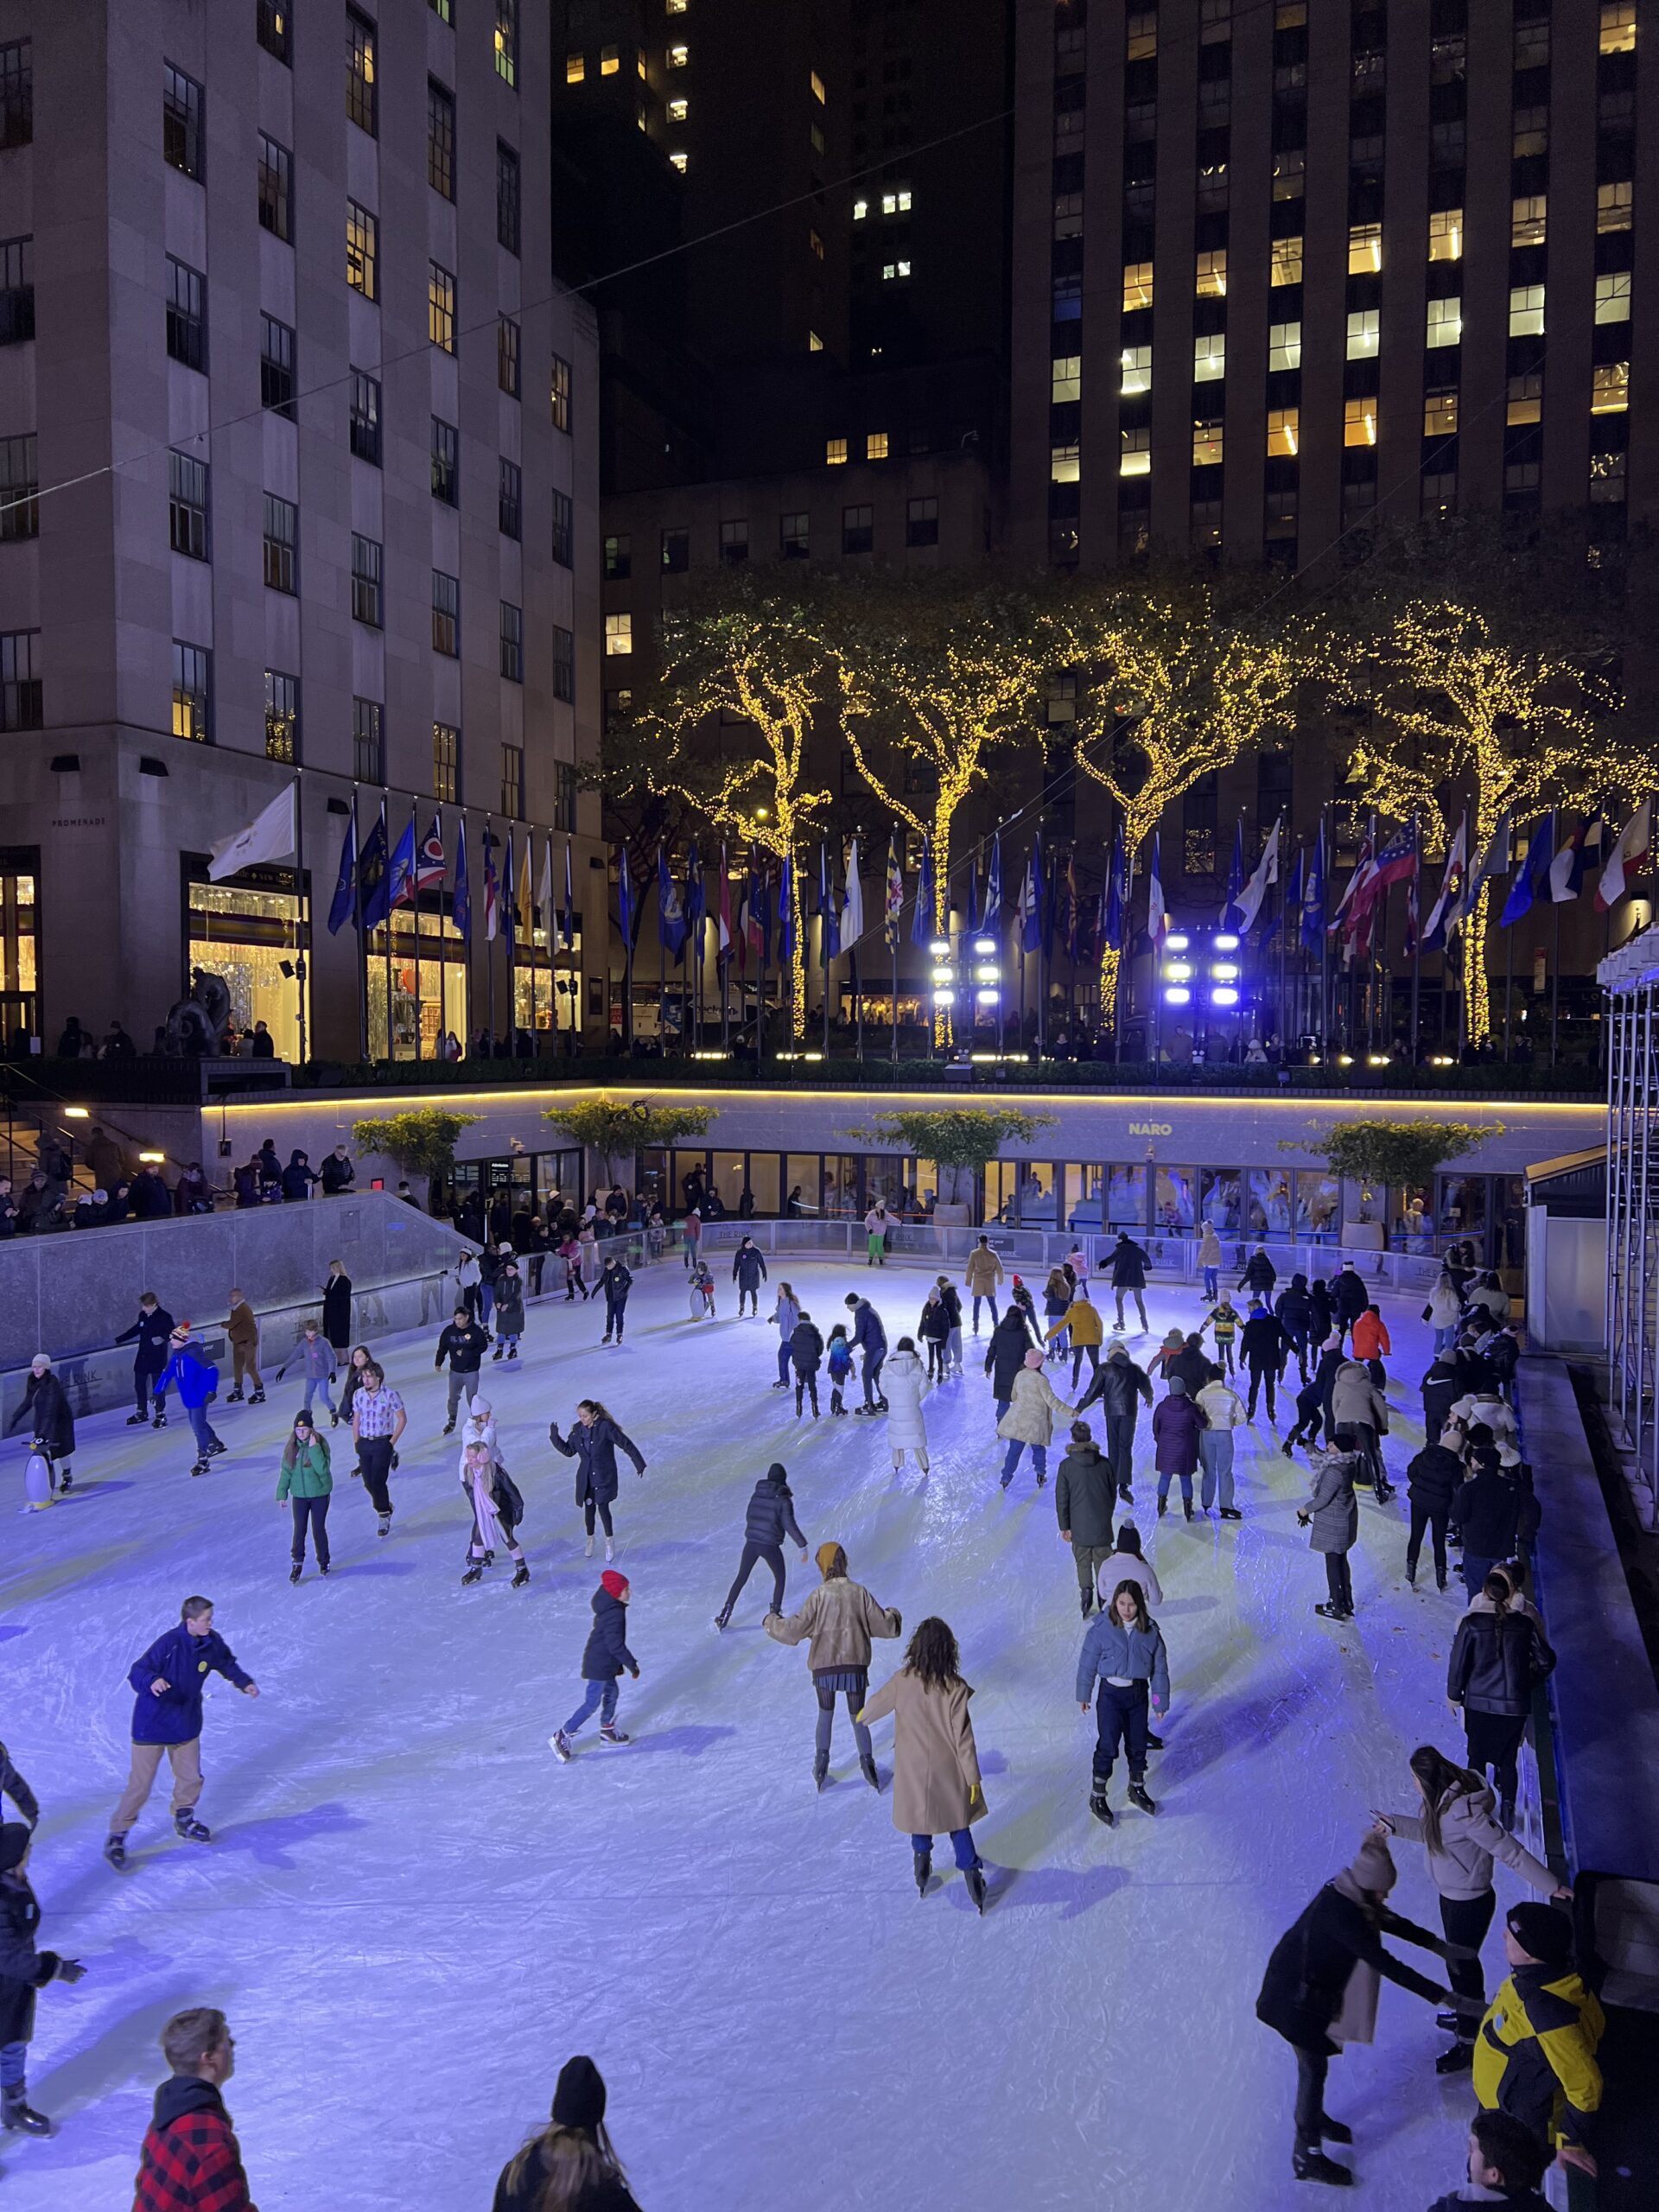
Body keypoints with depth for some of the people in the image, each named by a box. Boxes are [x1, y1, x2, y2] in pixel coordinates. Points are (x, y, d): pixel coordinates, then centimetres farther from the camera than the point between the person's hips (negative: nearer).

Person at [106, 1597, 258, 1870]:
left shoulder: (211, 1642, -7)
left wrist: (244, 1682, 3)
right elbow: (136, 1672, -27)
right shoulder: (169, 1643, -27)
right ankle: (117, 1837, 19)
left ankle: (184, 1820, 41)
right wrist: (152, 1681, -47)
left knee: (191, 1778, 15)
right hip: (152, 1724, -6)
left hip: (186, 1723, 6)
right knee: (140, 1785, 2)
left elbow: (226, 1662, 13)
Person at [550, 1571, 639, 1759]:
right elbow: (616, 1645, -28)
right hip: (599, 1667, -10)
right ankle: (562, 1736, 10)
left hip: (604, 1664, 10)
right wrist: (632, 1664, -17)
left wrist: (619, 1663, 23)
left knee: (611, 1695, 23)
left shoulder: (609, 1607, 2)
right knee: (592, 1704, 0)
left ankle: (608, 1731, 39)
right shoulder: (615, 1614, -29)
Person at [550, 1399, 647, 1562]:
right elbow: (569, 1451, 8)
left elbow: (626, 1444, -10)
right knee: (589, 1508, 8)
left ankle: (610, 1540, 11)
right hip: (586, 1478, 4)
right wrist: (555, 1437, -4)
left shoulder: (606, 1427, -16)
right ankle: (590, 1539, 32)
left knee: (603, 1506, -11)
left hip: (604, 1476, -4)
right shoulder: (578, 1429, -1)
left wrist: (639, 1463, -7)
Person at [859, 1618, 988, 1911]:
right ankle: (971, 1871, 13)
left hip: (913, 1770, 1)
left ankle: (921, 1861, 36)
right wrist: (973, 1777, -6)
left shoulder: (903, 1680, -15)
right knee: (958, 1824, 16)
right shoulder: (955, 1688, -21)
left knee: (921, 1817, 24)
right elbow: (963, 1737, -16)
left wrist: (864, 1716, 26)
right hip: (948, 1771, -1)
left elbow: (878, 1703, 3)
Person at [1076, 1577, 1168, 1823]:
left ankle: (1137, 1788, 39)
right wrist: (1084, 1694, 1)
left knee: (1137, 1743, 17)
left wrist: (1160, 1701, 2)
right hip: (1111, 1693, -3)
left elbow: (1160, 1667, -1)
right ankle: (1097, 1796, 10)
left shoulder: (1150, 1631, -9)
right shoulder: (1101, 1629, -16)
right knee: (1108, 1745, -5)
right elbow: (1088, 1663, -6)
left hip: (1138, 1693, 3)